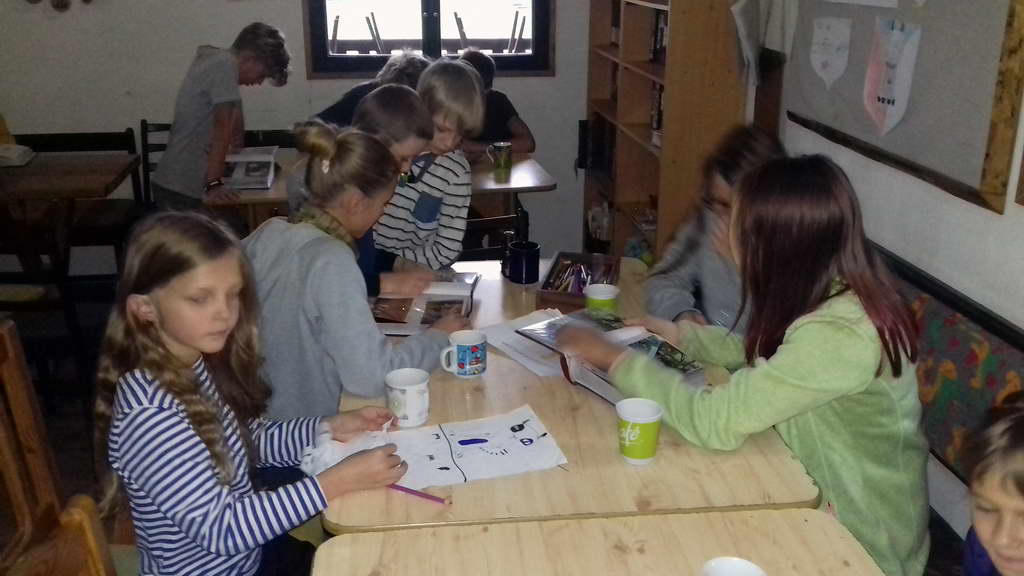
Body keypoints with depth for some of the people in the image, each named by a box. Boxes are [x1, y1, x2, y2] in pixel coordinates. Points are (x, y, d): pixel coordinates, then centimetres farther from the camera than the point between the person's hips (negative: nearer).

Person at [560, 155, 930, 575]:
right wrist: (675, 333, 3)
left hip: (859, 534, -7)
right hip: (825, 489, 7)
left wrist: (617, 360, -21)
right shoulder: (832, 291, -5)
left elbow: (715, 422, -31)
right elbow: (760, 355, 12)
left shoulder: (838, 335, -33)